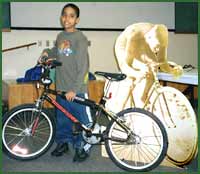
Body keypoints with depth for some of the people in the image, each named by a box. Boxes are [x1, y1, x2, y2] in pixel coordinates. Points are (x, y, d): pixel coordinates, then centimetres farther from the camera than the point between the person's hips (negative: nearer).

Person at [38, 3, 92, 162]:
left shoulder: (80, 38, -12)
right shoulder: (60, 36, 8)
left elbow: (83, 67, -17)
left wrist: (74, 89, -21)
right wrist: (47, 52, 5)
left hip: (77, 90, -6)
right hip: (61, 88, 6)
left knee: (82, 119, 3)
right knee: (62, 118, 17)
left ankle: (82, 147, 19)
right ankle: (63, 142, 34)